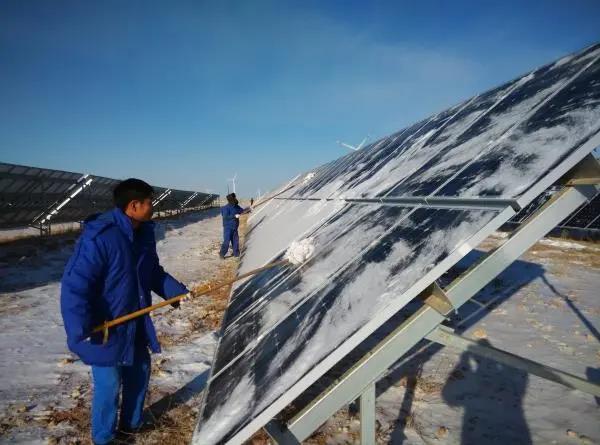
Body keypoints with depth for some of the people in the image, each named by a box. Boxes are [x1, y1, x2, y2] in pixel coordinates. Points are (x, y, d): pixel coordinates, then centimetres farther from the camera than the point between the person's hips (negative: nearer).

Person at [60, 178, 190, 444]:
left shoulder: (144, 232, 0)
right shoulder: (98, 237, -27)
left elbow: (154, 272, 14)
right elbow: (74, 285, -28)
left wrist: (177, 290, 7)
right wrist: (80, 328, -33)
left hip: (135, 323, 8)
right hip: (104, 329, -8)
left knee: (140, 371, 20)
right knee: (109, 384, 5)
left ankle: (131, 424, 43)